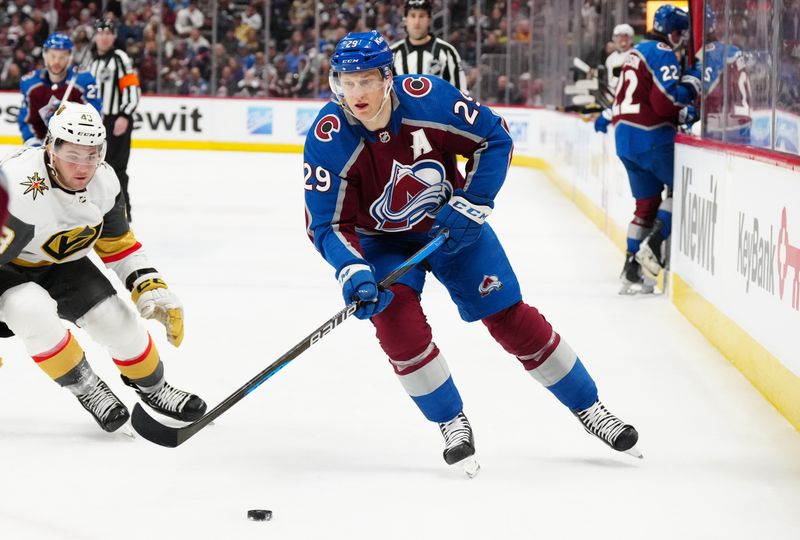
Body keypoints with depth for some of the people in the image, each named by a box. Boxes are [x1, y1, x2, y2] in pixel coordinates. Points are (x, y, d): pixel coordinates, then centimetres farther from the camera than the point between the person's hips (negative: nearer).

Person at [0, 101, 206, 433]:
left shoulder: (103, 180, -14)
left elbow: (119, 244, 1)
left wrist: (152, 290, -9)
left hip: (59, 263, 6)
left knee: (117, 318, -6)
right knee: (32, 310, -34)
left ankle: (152, 385, 23)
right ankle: (84, 387, -12)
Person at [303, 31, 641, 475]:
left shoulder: (429, 99, -27)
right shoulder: (328, 140, -26)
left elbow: (495, 138, -12)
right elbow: (327, 225, -21)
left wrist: (471, 203, -19)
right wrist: (353, 272, -38)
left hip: (451, 225, 0)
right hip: (383, 241, 0)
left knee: (510, 318, 1)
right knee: (394, 314, -24)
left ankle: (588, 407, 17)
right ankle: (452, 424, -6)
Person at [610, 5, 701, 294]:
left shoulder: (638, 51, 21)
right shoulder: (663, 54, -10)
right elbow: (665, 101, -20)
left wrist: (682, 113, 17)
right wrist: (692, 81, -7)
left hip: (625, 137, 9)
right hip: (650, 138, -9)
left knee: (647, 203, 13)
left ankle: (632, 270, 10)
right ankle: (654, 245, -12)